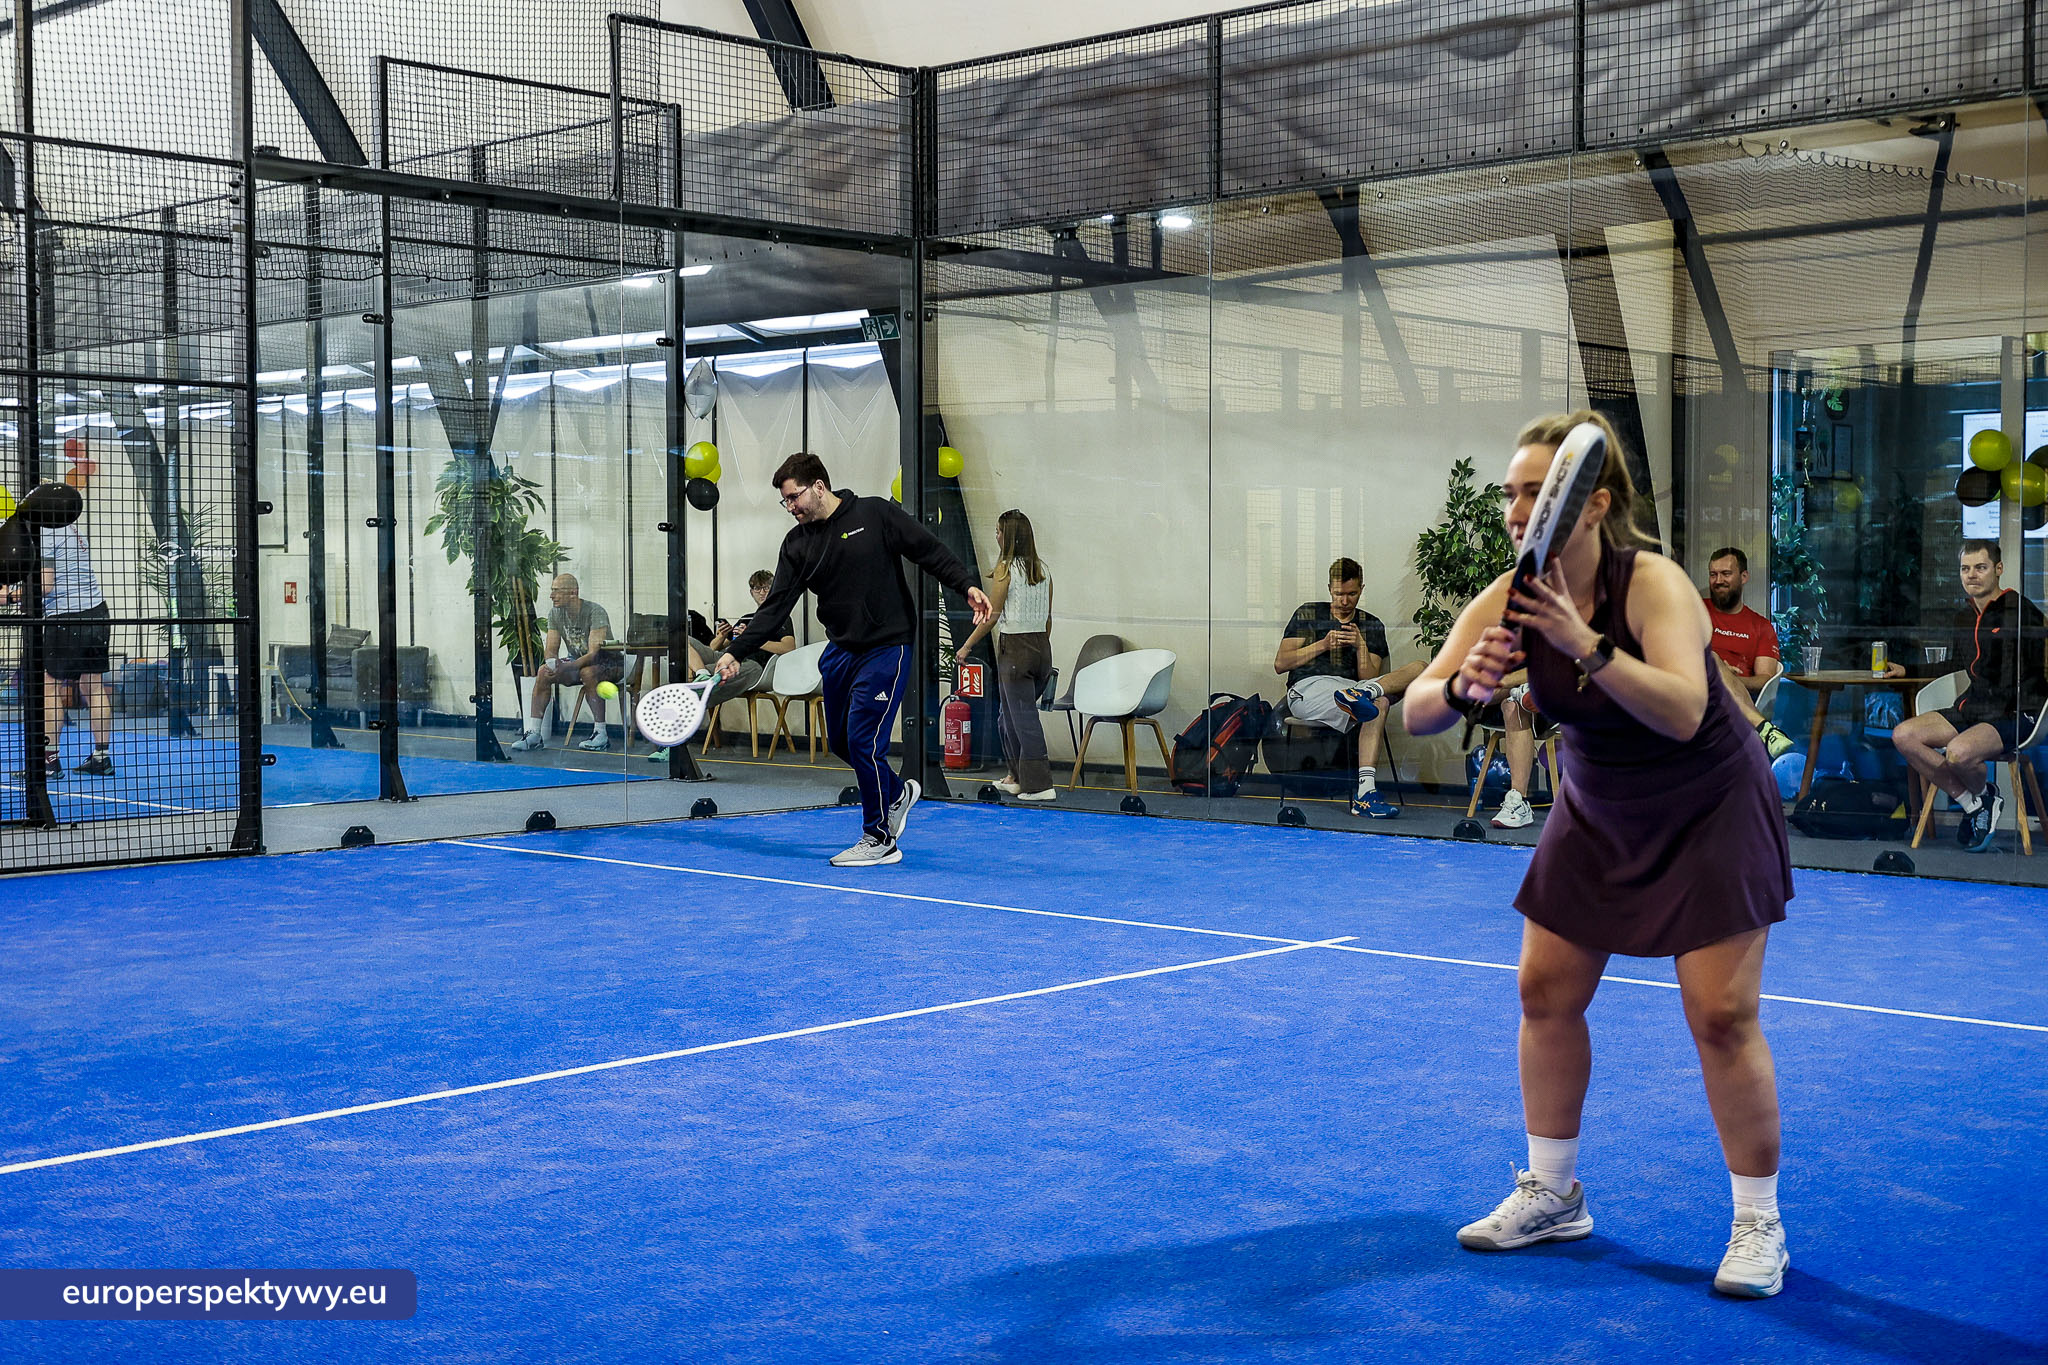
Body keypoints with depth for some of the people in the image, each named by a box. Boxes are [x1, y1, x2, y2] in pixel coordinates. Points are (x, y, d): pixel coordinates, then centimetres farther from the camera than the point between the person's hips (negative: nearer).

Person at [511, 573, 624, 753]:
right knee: (544, 672, -18)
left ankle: (601, 734, -30)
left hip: (609, 662, -6)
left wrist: (567, 667, -47)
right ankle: (533, 734, -18)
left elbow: (594, 653, -33)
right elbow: (551, 650, -4)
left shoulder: (595, 612, -25)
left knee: (588, 672, -38)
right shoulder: (555, 614, -4)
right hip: (578, 661, 6)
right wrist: (553, 663, -29)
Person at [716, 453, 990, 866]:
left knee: (863, 740, -10)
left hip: (886, 647, -6)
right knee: (840, 741, 11)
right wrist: (737, 652, -7)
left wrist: (968, 586, -19)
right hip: (840, 650, 6)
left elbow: (929, 551, -7)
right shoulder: (797, 543, 4)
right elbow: (776, 606, 2)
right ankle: (897, 792, 38)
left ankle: (880, 840, 4)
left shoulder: (876, 514, -9)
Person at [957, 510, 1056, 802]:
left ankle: (1040, 785, -4)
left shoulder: (1005, 569, -11)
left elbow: (991, 615, -11)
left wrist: (967, 646, -3)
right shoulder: (1043, 569, 8)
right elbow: (1047, 617, 12)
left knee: (1024, 719, -3)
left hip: (1014, 649, -7)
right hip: (1042, 647, 7)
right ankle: (1016, 777, 24)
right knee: (1008, 715, 19)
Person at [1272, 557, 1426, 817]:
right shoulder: (1308, 614, 17)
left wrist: (1361, 645, -7)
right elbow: (1280, 664, 8)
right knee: (1377, 705, -37)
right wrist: (1322, 645, -2)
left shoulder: (1372, 626, 22)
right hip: (1307, 688, -4)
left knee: (1419, 670, -23)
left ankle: (1361, 694, -48)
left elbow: (1369, 677, 10)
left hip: (1350, 685, 4)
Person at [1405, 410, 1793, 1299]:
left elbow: (1683, 713, -43)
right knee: (1547, 993, 4)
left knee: (1721, 1016, -9)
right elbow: (1414, 710, -21)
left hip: (1711, 816, -5)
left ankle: (1759, 1225, 6)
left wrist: (1588, 644, -53)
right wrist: (1460, 686, -42)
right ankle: (1552, 1194, 21)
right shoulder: (1510, 601, -15)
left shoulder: (1654, 584, -28)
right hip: (1597, 816, 5)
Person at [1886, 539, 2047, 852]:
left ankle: (1984, 795, 4)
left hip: (2016, 716, -8)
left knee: (1959, 752, -35)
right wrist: (1907, 671, 32)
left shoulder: (2020, 612, -9)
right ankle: (1972, 803, -2)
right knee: (1903, 736, -11)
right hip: (1972, 708, 8)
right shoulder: (1963, 619, 14)